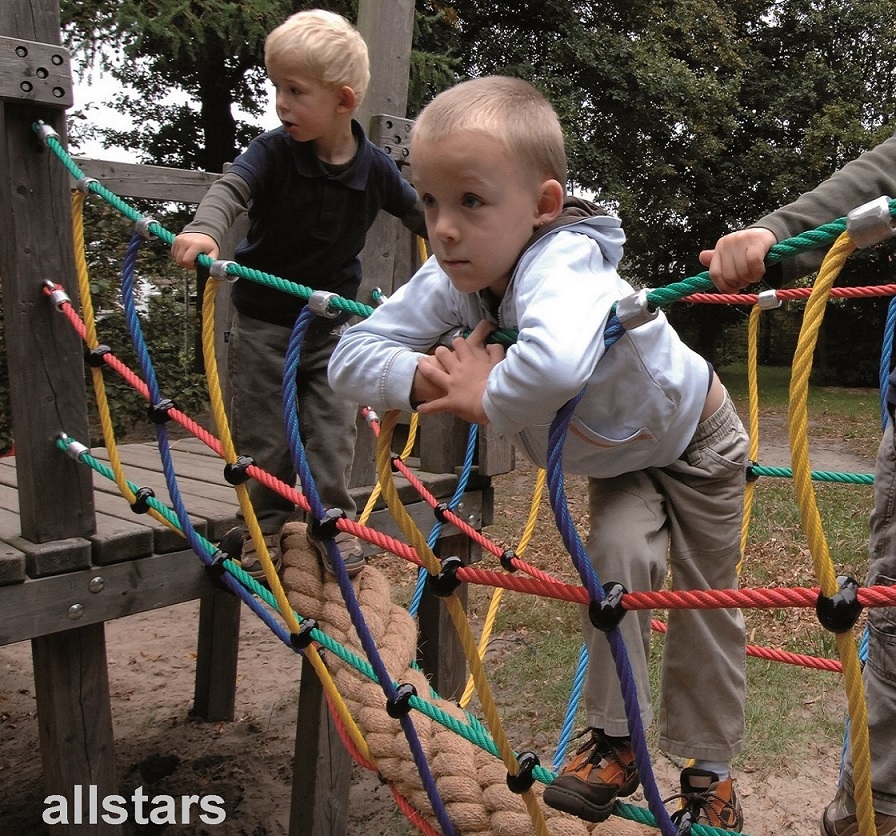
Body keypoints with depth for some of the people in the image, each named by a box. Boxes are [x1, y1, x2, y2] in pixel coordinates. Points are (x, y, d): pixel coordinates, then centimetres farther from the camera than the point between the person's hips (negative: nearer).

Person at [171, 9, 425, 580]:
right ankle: (265, 523, 22)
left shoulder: (375, 167, -9)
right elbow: (231, 189, -32)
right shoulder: (274, 152, -16)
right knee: (262, 433, 5)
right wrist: (204, 230, -52)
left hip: (333, 322, 1)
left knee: (334, 428, 3)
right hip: (264, 322, -1)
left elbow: (420, 213, 9)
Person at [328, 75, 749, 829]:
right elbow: (350, 357, -20)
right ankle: (617, 740, 11)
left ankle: (710, 771, 24)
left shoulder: (564, 267, -45)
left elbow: (556, 365, -68)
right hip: (615, 452, 5)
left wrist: (487, 396, -48)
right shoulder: (453, 277, -23)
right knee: (618, 562, -11)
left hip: (694, 441, -4)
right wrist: (422, 377, -40)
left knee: (705, 606, 5)